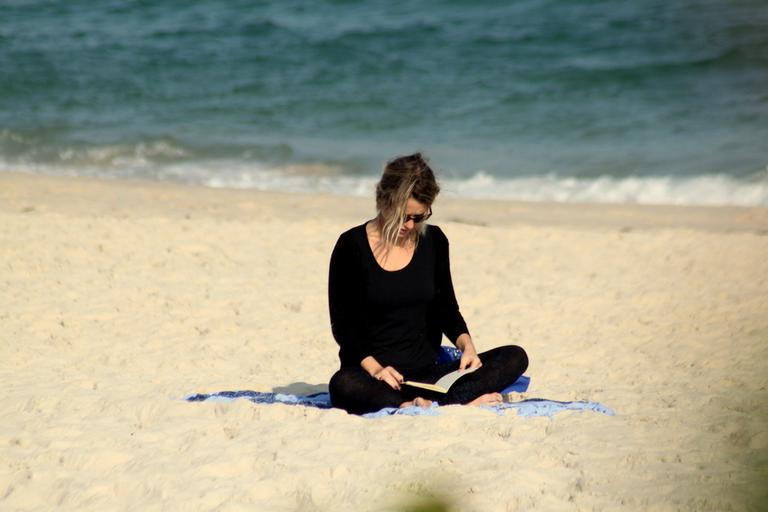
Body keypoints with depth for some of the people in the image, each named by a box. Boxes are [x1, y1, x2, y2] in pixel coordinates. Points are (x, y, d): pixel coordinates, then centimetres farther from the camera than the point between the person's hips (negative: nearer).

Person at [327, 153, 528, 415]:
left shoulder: (433, 241, 9)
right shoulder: (352, 246, -3)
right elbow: (342, 324, -4)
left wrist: (466, 344, -4)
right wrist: (374, 368, -20)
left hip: (426, 372, 4)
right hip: (375, 377, -4)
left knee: (515, 357, -15)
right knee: (343, 384, -39)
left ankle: (420, 407, -35)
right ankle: (464, 402, -42)